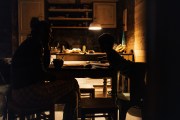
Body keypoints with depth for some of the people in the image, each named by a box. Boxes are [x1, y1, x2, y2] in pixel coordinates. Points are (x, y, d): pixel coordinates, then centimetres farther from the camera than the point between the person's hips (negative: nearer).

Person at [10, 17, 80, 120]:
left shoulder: (30, 44, 17)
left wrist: (46, 46, 14)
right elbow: (40, 72, -16)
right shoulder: (35, 44, -12)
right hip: (28, 93, -10)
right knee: (73, 83, -3)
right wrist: (56, 79, 0)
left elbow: (44, 66, 20)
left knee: (71, 95, 11)